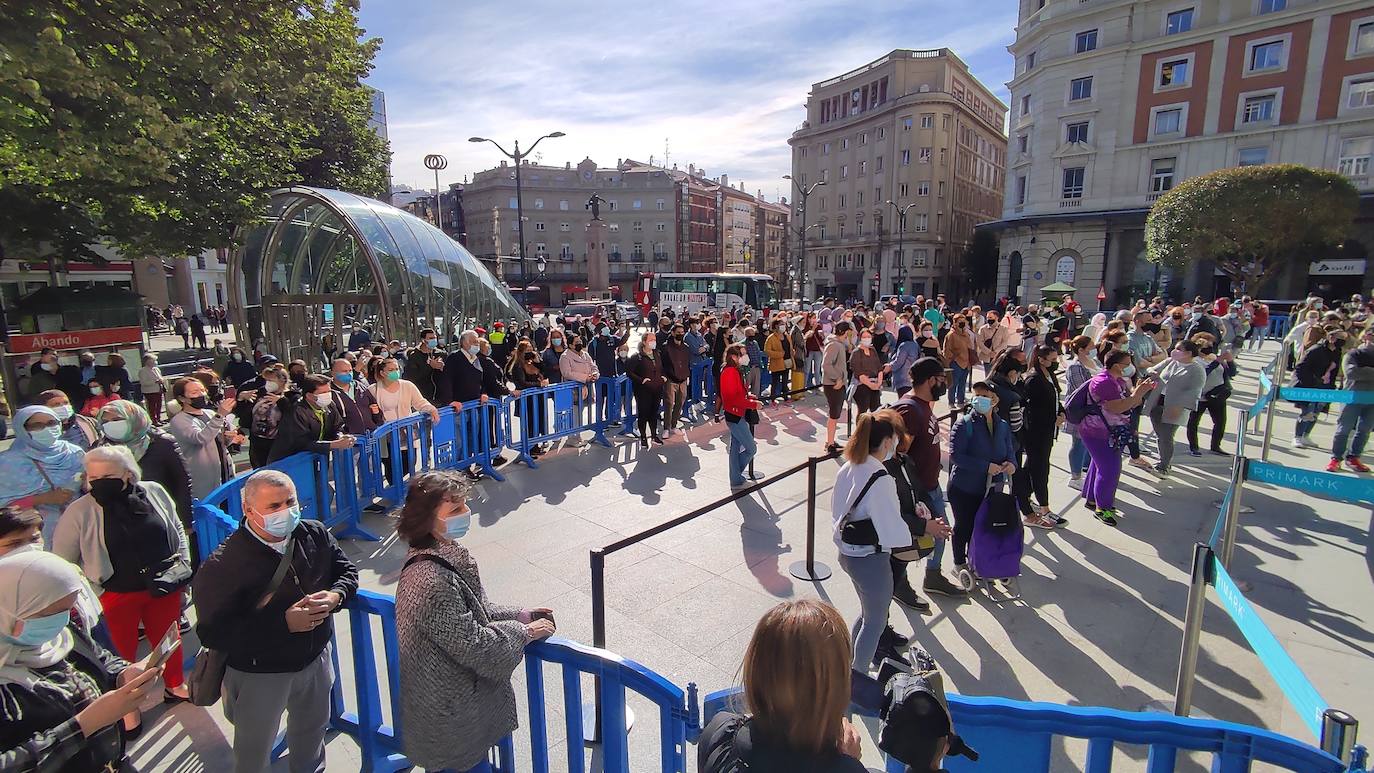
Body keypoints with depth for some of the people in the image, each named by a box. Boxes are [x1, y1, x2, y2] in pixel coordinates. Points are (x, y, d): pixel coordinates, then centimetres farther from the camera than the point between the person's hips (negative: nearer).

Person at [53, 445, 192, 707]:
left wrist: (183, 565, 5)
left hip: (165, 587, 2)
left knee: (168, 637, 20)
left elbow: (177, 528, 9)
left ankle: (175, 686, 44)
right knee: (123, 651, 14)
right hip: (116, 595, -2)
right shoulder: (79, 512, -14)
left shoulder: (154, 492, -6)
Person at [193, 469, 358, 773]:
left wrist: (336, 596, -21)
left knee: (313, 728, 30)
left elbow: (346, 571, 1)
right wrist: (285, 623, -32)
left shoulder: (315, 535, -12)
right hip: (259, 675, -5)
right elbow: (212, 632, -25)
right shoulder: (223, 566, -25)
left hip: (315, 658, 5)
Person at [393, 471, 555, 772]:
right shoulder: (432, 581, -34)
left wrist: (521, 615, -1)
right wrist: (524, 632, -15)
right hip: (450, 710, -8)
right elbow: (476, 646, -28)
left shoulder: (447, 554, -6)